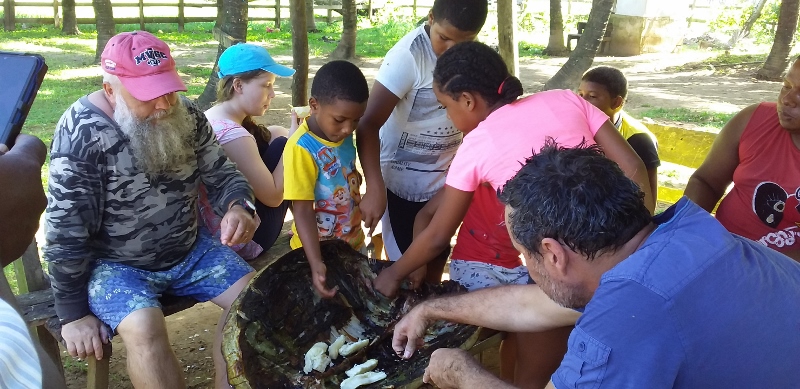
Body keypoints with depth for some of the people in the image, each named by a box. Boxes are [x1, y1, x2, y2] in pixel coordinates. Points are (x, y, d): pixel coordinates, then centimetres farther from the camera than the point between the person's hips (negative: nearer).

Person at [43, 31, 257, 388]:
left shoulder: (186, 115, -6)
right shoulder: (82, 133, -22)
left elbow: (221, 174, 2)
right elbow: (66, 231, -18)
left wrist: (239, 206, -23)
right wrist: (74, 313, -15)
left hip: (190, 249, 5)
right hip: (114, 263, -5)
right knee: (145, 330, -31)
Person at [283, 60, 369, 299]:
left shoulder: (343, 132, -7)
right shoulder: (301, 148, -27)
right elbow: (302, 211, -28)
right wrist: (316, 263, -35)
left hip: (353, 240, 7)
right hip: (318, 248, -7)